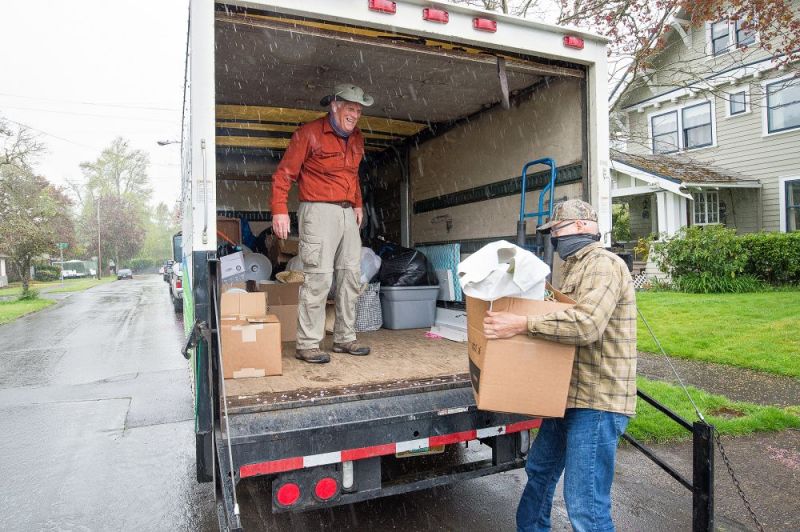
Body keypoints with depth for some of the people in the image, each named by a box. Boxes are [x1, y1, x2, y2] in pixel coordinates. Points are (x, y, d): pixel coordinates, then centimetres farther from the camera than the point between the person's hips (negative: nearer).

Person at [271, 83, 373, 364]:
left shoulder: (357, 138, 16)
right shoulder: (309, 133, -6)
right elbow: (284, 173, -7)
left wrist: (357, 204, 21)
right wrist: (280, 210, -15)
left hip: (348, 214, 8)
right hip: (319, 211, -7)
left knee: (351, 275, 6)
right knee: (319, 276, -12)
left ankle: (344, 338, 15)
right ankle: (307, 345, -3)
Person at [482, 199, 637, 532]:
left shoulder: (603, 264, -15)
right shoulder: (577, 267, 20)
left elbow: (587, 324, -30)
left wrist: (522, 325, -32)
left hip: (597, 402, -11)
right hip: (571, 395, 11)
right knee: (540, 470, 22)